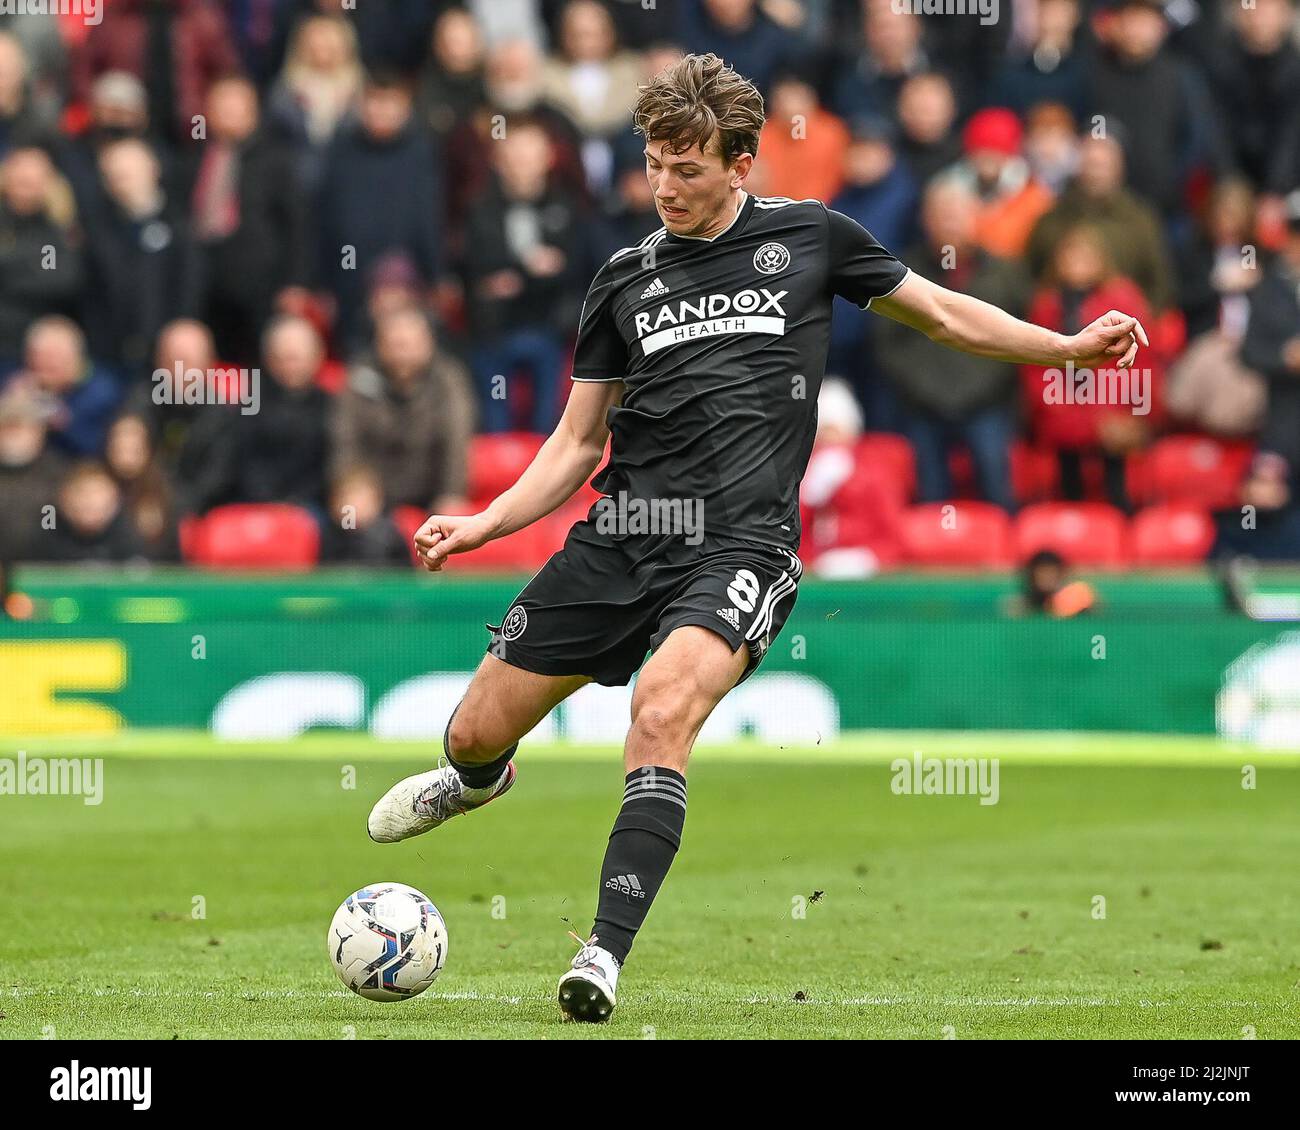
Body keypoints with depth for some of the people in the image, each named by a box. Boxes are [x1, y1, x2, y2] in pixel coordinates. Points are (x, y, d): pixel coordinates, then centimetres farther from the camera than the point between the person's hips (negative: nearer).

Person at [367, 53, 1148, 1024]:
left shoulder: (809, 239, 4)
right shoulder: (626, 279, 11)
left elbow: (942, 314, 16)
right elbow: (579, 441, 16)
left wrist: (1069, 347, 5)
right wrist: (482, 525, 3)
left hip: (740, 546, -4)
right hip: (623, 534, 4)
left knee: (664, 709, -32)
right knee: (478, 731, 6)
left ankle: (607, 953, -31)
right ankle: (479, 780, 46)